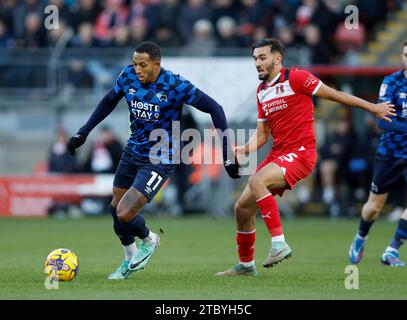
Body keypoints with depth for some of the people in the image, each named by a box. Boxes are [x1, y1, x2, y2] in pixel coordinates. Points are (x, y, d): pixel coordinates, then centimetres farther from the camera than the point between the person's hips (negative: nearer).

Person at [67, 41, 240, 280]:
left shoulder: (175, 86, -23)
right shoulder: (128, 76, -8)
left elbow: (215, 109, -18)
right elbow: (110, 101, 13)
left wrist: (227, 152, -20)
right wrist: (83, 133, 13)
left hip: (159, 160, -6)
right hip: (133, 152, 6)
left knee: (124, 214, -15)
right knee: (116, 209, 13)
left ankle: (149, 240, 19)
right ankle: (131, 260, 38)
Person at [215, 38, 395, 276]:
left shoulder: (295, 78, -9)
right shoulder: (262, 91, 14)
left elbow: (333, 94, -2)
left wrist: (372, 107, 2)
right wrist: (245, 149, -3)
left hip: (300, 153, -8)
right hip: (277, 154, 8)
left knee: (257, 181, -33)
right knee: (242, 209, 6)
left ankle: (279, 243, -30)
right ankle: (246, 265, 24)